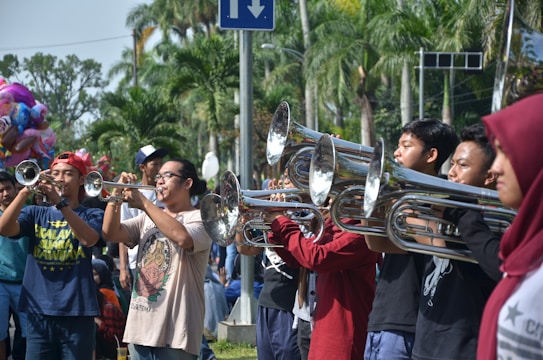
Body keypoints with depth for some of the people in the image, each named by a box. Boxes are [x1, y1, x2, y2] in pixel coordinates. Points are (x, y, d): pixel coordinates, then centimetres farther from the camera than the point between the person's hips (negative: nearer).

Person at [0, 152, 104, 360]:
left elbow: (88, 239, -17)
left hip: (77, 312, -2)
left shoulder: (92, 216, 7)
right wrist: (25, 193, -20)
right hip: (39, 313, 2)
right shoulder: (36, 214, 13)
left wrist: (60, 202, -26)